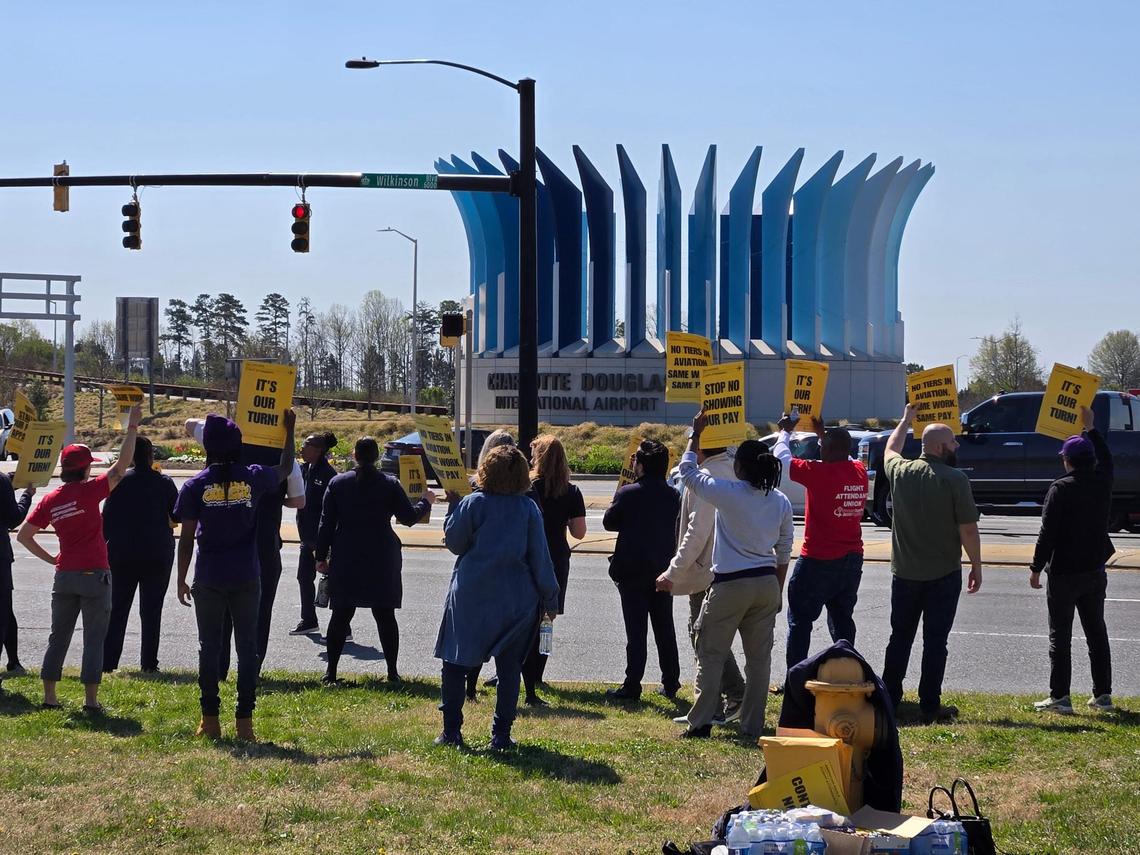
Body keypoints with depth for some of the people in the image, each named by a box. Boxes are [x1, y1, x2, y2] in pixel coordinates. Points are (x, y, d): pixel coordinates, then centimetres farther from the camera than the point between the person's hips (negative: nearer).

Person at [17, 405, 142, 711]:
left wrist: (50, 558, 13)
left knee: (58, 637, 12)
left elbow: (23, 535, 5)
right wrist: (132, 427, -8)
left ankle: (49, 696, 13)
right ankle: (91, 699, 1)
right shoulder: (89, 491, -11)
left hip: (64, 576, 5)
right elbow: (122, 465, -13)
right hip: (94, 576, -5)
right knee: (94, 639, 1)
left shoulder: (50, 500, 3)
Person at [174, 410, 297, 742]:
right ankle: (244, 721, 3)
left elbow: (186, 538, -3)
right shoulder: (253, 477, -2)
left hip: (209, 579, 0)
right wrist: (289, 431, 32)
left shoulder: (196, 485, -4)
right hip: (246, 578, 0)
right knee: (247, 647, 6)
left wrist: (181, 579, 6)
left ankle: (210, 720, 10)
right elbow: (285, 469, 20)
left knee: (209, 648, 8)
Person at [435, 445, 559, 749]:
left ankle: (451, 731, 6)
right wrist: (550, 599, 6)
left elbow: (455, 542, 0)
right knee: (509, 667, 9)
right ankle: (501, 734, 7)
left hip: (470, 596, -1)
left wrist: (454, 507, 11)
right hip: (516, 600, 1)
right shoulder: (529, 509, -4)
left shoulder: (473, 504, -9)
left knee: (456, 662, 9)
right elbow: (540, 557, -1)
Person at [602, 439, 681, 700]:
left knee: (636, 630, -2)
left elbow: (609, 522, -1)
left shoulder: (628, 493, -13)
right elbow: (677, 529, 10)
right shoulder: (673, 496, 1)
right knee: (665, 629, 13)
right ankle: (670, 682, 18)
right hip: (663, 570, 4)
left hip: (633, 571, -4)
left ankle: (632, 685, -2)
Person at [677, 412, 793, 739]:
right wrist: (778, 590, 19)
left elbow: (688, 471, 1)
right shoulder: (781, 502, 4)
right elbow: (784, 552, 10)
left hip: (730, 584, -5)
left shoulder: (728, 493, -13)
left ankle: (700, 722, 2)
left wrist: (696, 433, 12)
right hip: (767, 584, 5)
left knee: (711, 655, 5)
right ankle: (753, 726, 12)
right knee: (759, 658, 10)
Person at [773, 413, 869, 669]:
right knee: (842, 620, 17)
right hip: (852, 559, 6)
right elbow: (843, 457, 25)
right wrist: (822, 432, 31)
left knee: (800, 621, 2)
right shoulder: (859, 472, 0)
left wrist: (785, 431, 13)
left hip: (819, 561, -6)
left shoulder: (820, 472, -18)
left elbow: (782, 458, -4)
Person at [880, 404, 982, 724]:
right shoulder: (955, 479, -14)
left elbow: (890, 450, 25)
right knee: (935, 642, 1)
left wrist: (907, 419, 40)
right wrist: (976, 566, -1)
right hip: (944, 575, -4)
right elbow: (968, 529, -14)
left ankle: (889, 700, 19)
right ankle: (929, 707, 3)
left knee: (900, 638, 15)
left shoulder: (900, 472, 0)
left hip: (905, 574, 4)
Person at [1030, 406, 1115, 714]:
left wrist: (1036, 568, -9)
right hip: (1095, 570, 6)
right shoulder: (1102, 483, 2)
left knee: (1060, 635, -1)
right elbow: (1106, 458, 26)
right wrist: (1090, 429, 35)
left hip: (1064, 573, -6)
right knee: (1096, 632, 13)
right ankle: (1103, 695, 14)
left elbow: (1047, 533, -16)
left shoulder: (1060, 489, -15)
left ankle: (1059, 697, -3)